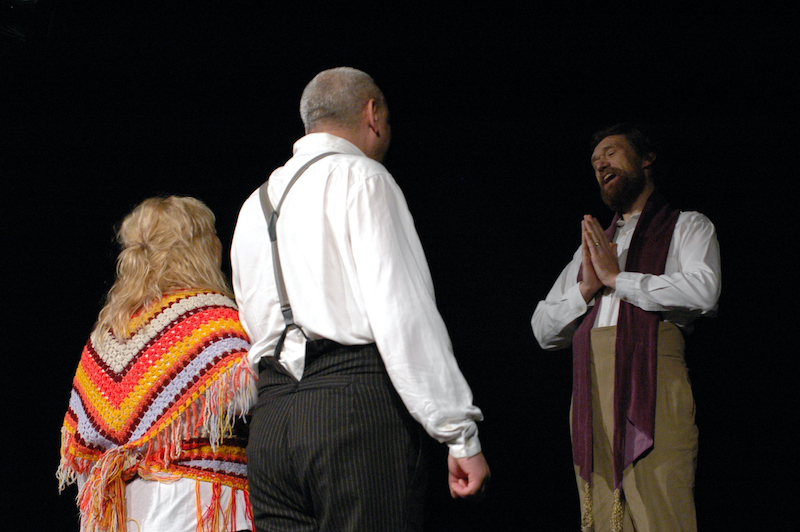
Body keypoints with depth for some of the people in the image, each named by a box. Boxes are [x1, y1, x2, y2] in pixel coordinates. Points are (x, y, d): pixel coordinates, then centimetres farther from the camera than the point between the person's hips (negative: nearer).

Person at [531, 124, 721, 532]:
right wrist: (586, 288, 3)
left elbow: (703, 291, -8)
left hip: (653, 384, -5)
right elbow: (543, 330, 22)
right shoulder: (592, 245, 29)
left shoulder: (687, 227, 15)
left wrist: (616, 277, -2)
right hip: (591, 393, 5)